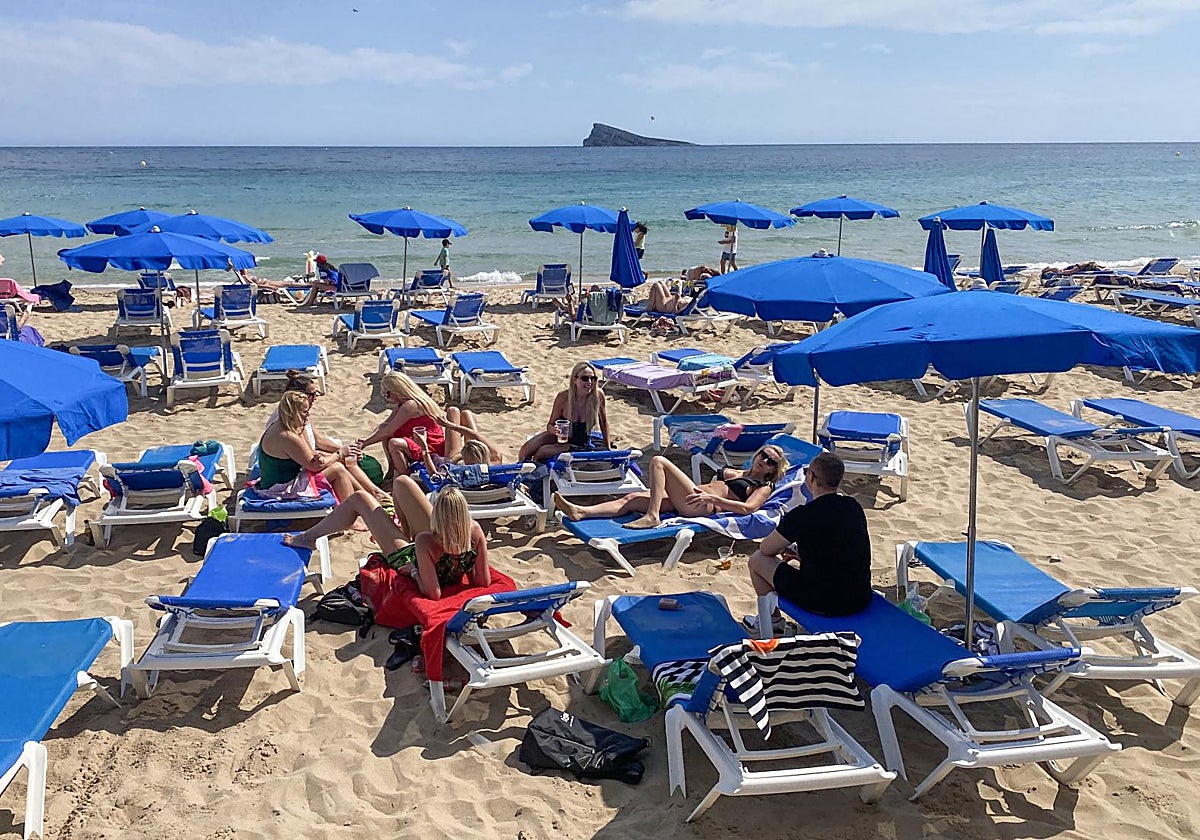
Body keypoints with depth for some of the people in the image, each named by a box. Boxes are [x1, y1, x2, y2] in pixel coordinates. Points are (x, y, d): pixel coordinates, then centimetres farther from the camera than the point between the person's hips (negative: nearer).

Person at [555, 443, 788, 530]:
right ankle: (580, 512, -17)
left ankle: (652, 517, -25)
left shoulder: (764, 487, 8)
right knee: (633, 498, -8)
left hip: (702, 506, -7)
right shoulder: (735, 472, 32)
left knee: (658, 461, -18)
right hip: (686, 501, 8)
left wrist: (712, 497, -17)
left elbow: (748, 508, -11)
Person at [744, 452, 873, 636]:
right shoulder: (855, 507, 2)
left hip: (823, 603, -6)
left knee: (757, 559, 13)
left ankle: (773, 621, 32)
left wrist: (782, 547, 21)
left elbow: (765, 549, -1)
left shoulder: (802, 516, -16)